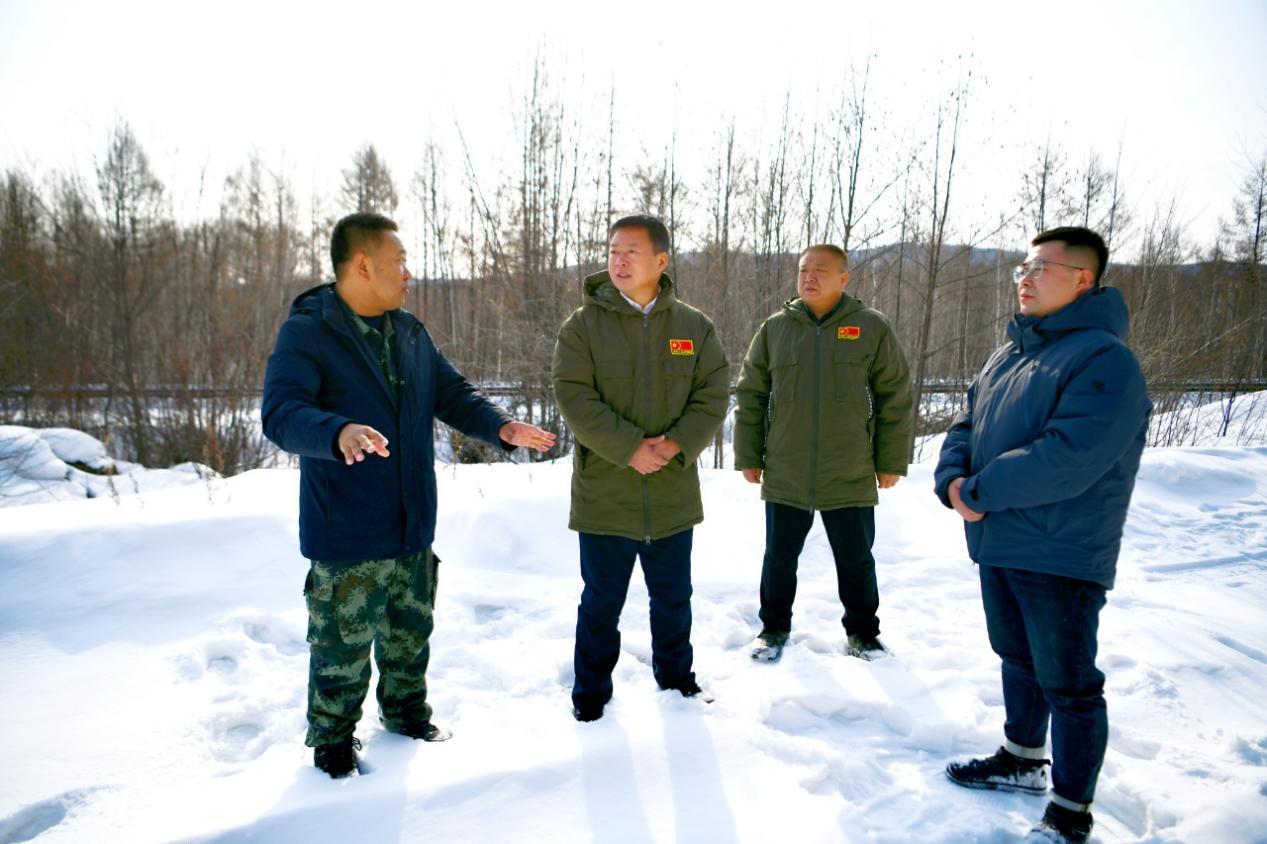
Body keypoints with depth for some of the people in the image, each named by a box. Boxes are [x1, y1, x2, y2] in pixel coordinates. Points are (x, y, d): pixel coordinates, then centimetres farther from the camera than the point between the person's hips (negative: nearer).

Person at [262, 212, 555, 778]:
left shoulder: (410, 332, 9)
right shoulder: (306, 333, -13)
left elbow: (451, 393, 13)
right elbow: (280, 413, -25)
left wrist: (500, 426, -5)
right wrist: (339, 433, -45)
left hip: (413, 529, 6)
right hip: (346, 537, -6)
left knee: (411, 632, 20)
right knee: (344, 644, 6)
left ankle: (406, 710, 42)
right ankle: (332, 737, 29)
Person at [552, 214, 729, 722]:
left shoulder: (694, 327, 3)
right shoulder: (583, 325, -4)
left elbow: (714, 395, -1)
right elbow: (575, 398, -12)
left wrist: (676, 444, -16)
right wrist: (630, 449, -20)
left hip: (674, 494, 3)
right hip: (604, 494, -2)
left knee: (673, 596, 19)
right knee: (602, 602, 10)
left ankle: (675, 676, 41)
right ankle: (591, 691, 29)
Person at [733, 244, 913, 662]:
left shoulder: (872, 328, -1)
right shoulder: (774, 328, 2)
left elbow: (894, 399, 1)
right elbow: (750, 397, 6)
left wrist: (891, 462, 0)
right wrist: (748, 457, 4)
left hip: (851, 478, -1)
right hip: (784, 477, 1)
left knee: (856, 561, 13)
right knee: (779, 558, 12)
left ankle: (862, 632, 33)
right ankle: (774, 627, 31)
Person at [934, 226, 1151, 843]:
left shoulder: (1103, 359, -17)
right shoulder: (1008, 354, 11)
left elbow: (1067, 458, -28)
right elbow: (966, 426, 12)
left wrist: (979, 492, -20)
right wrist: (953, 480, -9)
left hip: (1062, 556, -8)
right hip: (998, 545, 8)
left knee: (1068, 684, 5)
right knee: (1018, 659, 23)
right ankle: (1023, 759, 43)